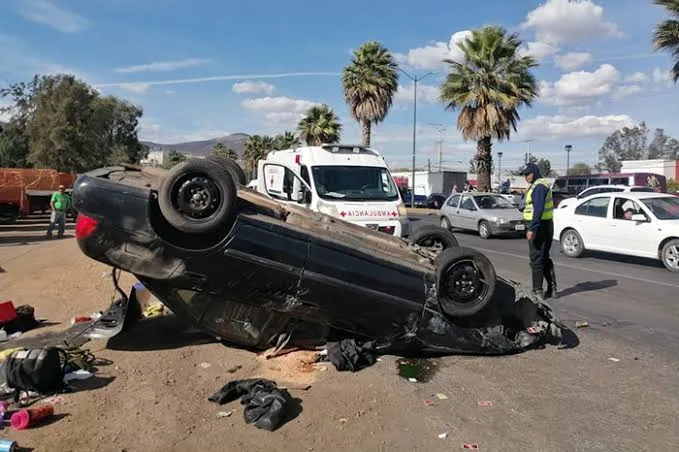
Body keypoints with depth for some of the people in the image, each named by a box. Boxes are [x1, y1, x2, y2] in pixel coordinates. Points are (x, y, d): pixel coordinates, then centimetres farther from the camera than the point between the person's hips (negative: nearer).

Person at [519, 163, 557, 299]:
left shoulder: (539, 187, -15)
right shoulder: (540, 185, 18)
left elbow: (538, 209, -24)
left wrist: (532, 229, -27)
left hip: (539, 226, -11)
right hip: (546, 225, 11)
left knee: (536, 258, -6)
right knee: (544, 258, 16)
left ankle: (537, 291, -2)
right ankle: (552, 288, 21)